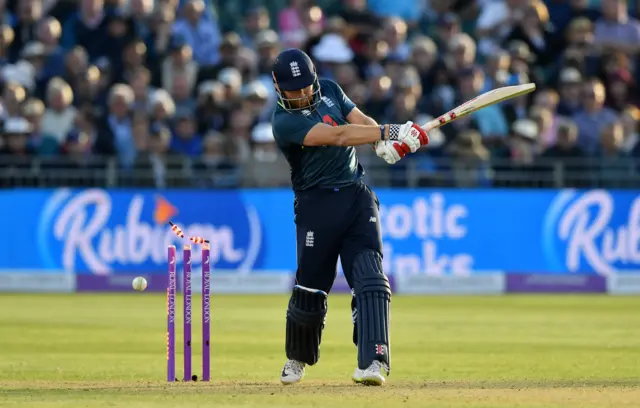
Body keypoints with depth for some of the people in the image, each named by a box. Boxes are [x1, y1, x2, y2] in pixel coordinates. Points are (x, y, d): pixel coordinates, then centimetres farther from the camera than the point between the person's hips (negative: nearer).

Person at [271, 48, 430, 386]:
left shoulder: (329, 90, 9)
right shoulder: (284, 121, -12)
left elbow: (361, 121, 0)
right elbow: (338, 135, -23)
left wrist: (387, 144, -22)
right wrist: (388, 133, -28)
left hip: (357, 198, 4)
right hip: (317, 204, -4)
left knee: (370, 280, -13)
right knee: (310, 288, 4)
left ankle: (372, 362, -22)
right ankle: (298, 358, 30)